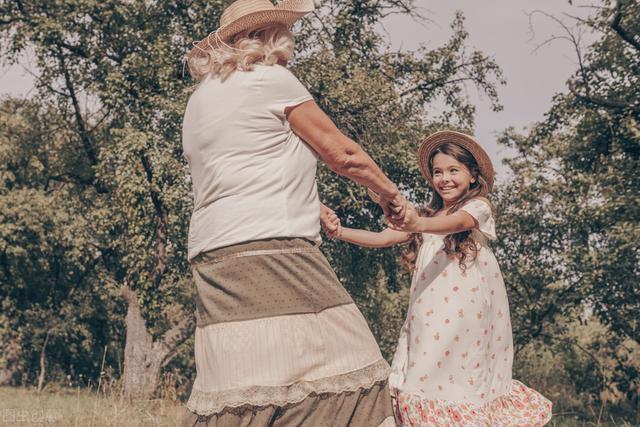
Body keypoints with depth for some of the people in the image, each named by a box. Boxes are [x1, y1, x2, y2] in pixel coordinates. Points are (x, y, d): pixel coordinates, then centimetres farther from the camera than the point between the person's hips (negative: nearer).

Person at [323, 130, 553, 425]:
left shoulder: (478, 207, 1)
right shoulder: (429, 216, 18)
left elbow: (456, 223, -22)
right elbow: (384, 239, 9)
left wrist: (416, 225, -42)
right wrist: (340, 232, -7)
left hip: (465, 310, -5)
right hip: (430, 312, 5)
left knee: (460, 373, -8)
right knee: (428, 374, -3)